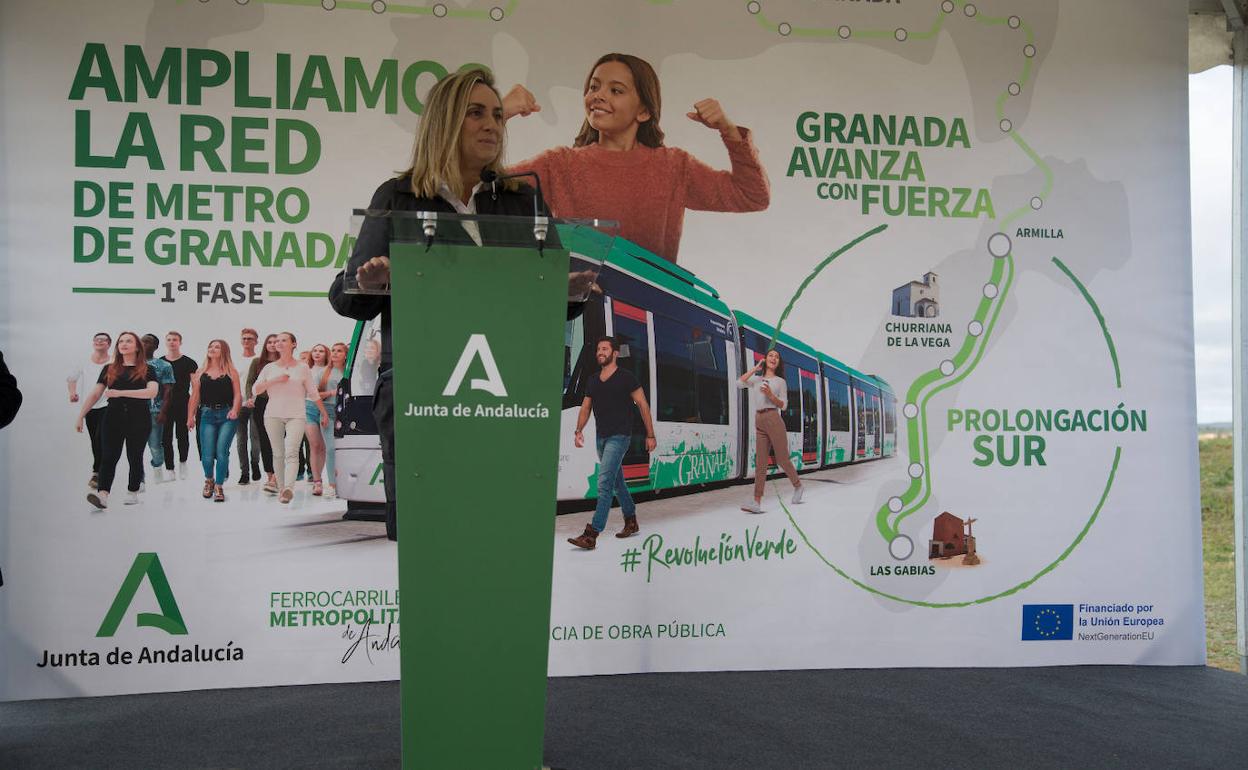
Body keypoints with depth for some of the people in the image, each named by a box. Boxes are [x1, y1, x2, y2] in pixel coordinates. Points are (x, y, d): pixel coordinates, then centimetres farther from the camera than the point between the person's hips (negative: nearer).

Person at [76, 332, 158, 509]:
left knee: (134, 457, 5)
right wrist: (81, 415, 2)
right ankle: (102, 494, -22)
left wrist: (120, 393, -20)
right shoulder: (109, 369, 12)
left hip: (139, 420, -1)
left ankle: (132, 492, 18)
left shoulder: (146, 370, 3)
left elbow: (152, 392, -15)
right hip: (114, 419, 2)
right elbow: (94, 394, 10)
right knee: (109, 456, -10)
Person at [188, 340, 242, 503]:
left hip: (227, 415, -2)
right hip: (207, 415, 2)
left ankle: (218, 486, 1)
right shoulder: (201, 372, 12)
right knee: (207, 454, -3)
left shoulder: (231, 372, 6)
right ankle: (209, 480, 26)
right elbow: (195, 396, 10)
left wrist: (234, 410, -17)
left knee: (222, 451, -10)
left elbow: (237, 394, -1)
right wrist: (190, 416, 4)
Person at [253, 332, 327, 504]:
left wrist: (324, 413, 14)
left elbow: (313, 393, 13)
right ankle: (281, 489, 9)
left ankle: (288, 488, -35)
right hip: (273, 415, 3)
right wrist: (274, 380, -7)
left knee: (291, 452, -20)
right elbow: (255, 389, 7)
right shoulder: (269, 368, 14)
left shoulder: (302, 367, 9)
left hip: (296, 415, -3)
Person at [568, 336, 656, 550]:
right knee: (617, 482, 17)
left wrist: (650, 435, -4)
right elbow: (585, 407, 13)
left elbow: (643, 405, -3)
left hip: (619, 436, -7)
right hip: (601, 437, 7)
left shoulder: (626, 377, -5)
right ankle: (631, 522, 33)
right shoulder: (593, 381, 13)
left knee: (604, 483, -16)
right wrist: (579, 430, -3)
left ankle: (591, 535, -21)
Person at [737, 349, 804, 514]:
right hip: (759, 422, 3)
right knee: (760, 463, -4)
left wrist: (770, 394, -13)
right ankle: (757, 503, -10)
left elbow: (783, 405, 4)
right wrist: (755, 368, 6)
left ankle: (798, 486, 26)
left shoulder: (780, 382, 9)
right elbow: (739, 383, 3)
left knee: (782, 459, 1)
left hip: (773, 419, -3)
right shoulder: (756, 379, 18)